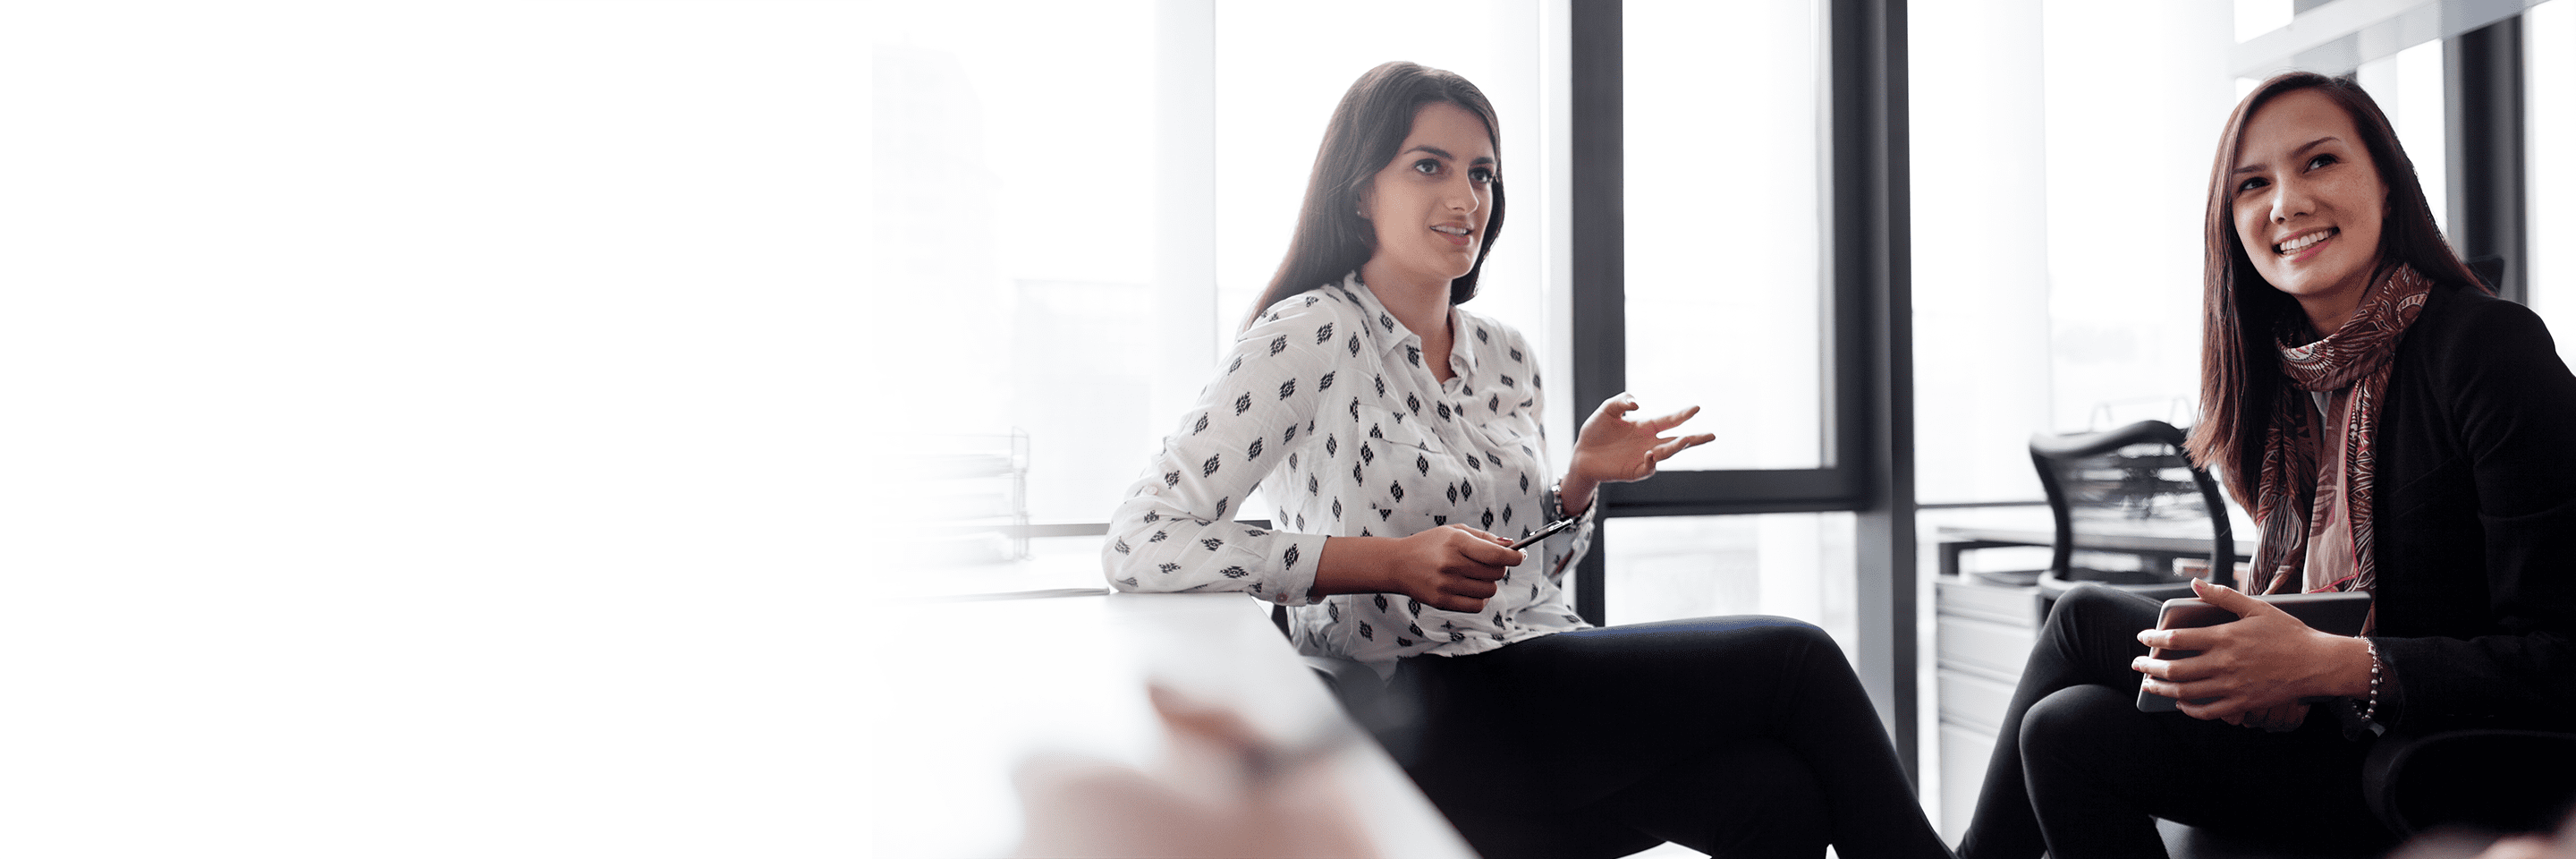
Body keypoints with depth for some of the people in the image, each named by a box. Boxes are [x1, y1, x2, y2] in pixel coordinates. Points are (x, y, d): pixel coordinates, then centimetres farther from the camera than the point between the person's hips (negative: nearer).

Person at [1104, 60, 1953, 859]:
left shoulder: (1508, 357, 14)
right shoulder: (1308, 339, -7)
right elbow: (1135, 543, -16)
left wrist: (1582, 479, 1)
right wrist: (1389, 562, -20)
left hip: (1550, 686, 6)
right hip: (1423, 720, -6)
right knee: (1793, 658, -15)